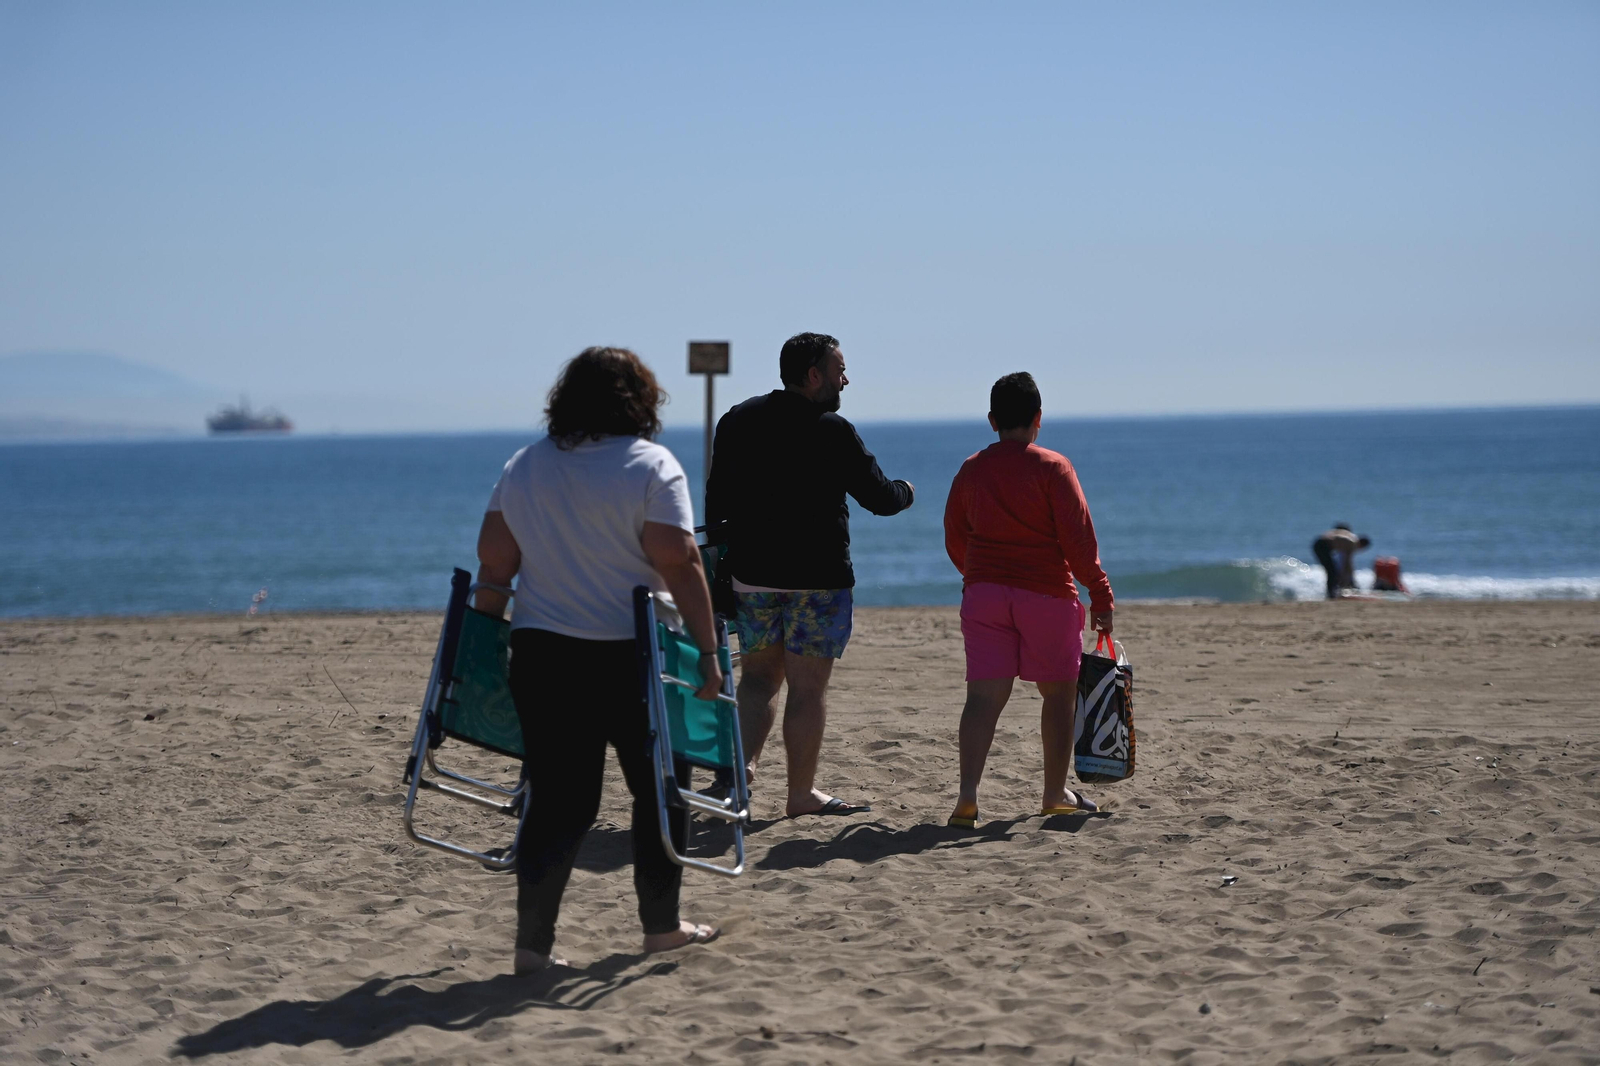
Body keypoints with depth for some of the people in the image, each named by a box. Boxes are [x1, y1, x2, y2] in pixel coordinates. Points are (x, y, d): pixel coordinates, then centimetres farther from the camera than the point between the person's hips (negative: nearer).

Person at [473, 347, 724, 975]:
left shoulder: (523, 466, 9)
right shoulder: (652, 465, -7)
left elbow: (493, 561, 9)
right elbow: (679, 564, -14)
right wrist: (707, 651, -11)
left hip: (540, 655, 4)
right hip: (630, 658, -4)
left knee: (557, 801, 7)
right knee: (659, 790, 14)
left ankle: (533, 941, 1)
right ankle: (660, 925, 21)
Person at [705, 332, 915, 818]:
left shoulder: (737, 421, 7)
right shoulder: (832, 431, -11)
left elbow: (716, 500, 11)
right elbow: (879, 498, -4)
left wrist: (717, 561, 17)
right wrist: (905, 491, 18)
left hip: (750, 573, 5)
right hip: (816, 577, -5)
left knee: (758, 674, 16)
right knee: (808, 686, 1)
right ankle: (802, 793, 6)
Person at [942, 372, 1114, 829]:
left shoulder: (971, 470, 6)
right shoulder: (1052, 467, -6)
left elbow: (955, 540, 13)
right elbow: (1077, 537, -11)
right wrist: (1100, 593, -6)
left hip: (984, 594, 3)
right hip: (1047, 594, -3)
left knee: (984, 695, -4)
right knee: (1058, 693, 13)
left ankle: (968, 792, -22)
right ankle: (1055, 794, 21)